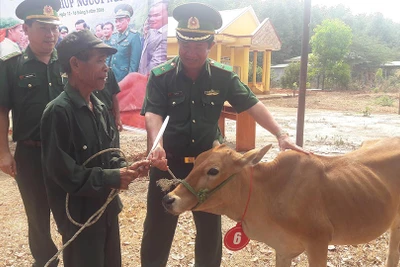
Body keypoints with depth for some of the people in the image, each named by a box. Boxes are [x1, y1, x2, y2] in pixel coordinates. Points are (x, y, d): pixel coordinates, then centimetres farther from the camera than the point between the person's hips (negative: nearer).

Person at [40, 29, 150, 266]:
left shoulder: (100, 108, 5)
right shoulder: (59, 112, -21)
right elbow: (63, 172, -24)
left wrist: (125, 168, -7)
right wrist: (112, 178, -20)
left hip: (106, 207, 8)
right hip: (79, 215, -8)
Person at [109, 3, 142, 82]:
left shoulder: (134, 36, -10)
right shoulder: (113, 36, 9)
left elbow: (134, 61, -14)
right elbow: (109, 56, 16)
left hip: (125, 78, -6)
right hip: (111, 77, 6)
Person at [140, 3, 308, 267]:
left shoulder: (223, 76, -4)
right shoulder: (160, 76, -9)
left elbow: (252, 104, -8)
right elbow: (153, 113, -19)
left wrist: (281, 135, -20)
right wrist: (157, 145, -39)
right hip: (169, 163, -1)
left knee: (211, 228, 17)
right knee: (158, 227, 12)